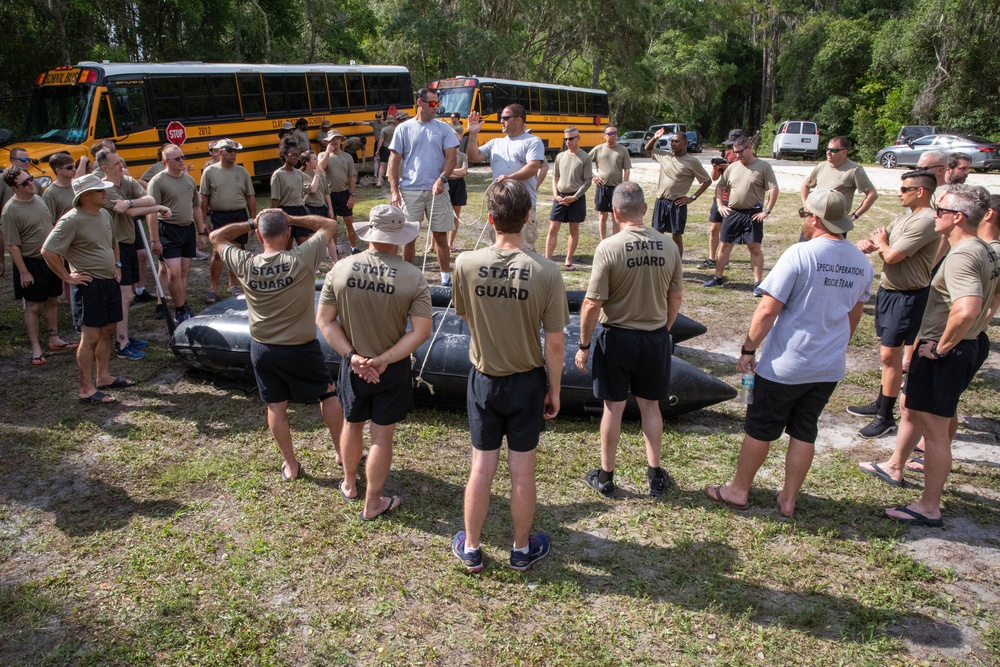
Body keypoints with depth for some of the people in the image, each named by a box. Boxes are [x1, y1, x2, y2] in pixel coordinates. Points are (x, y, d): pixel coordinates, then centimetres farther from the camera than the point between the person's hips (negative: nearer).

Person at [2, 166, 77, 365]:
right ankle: (35, 348, 9)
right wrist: (23, 272, -17)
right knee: (33, 306, 1)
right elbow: (12, 245, -17)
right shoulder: (10, 210, -18)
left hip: (51, 260, 7)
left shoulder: (38, 198, 4)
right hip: (31, 263, -7)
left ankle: (54, 339, 29)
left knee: (52, 301, 16)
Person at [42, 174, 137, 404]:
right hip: (90, 284, -8)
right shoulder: (71, 220, -16)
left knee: (107, 331, 15)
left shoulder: (104, 215, 10)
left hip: (110, 282, 8)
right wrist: (67, 277, -16)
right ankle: (86, 389, 0)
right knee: (91, 336, -6)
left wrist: (116, 266, 17)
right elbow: (47, 251, -19)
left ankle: (104, 377, 27)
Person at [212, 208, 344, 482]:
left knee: (276, 407, 14)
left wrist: (250, 223, 1)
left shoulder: (244, 264, -12)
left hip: (261, 349, 3)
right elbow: (329, 224, -7)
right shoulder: (301, 259, -21)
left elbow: (215, 237, 7)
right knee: (328, 394, 18)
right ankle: (343, 452, 29)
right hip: (300, 349, -2)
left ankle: (291, 467, 26)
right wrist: (291, 218, -5)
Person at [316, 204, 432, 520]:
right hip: (393, 369, -2)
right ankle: (372, 504, 25)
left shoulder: (340, 269, -11)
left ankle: (349, 485, 46)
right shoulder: (413, 278, -17)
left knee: (352, 424, 25)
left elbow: (324, 320, -9)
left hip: (353, 365, 3)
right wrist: (383, 360, -17)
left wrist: (352, 355, -12)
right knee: (382, 436, 11)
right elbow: (421, 331, -18)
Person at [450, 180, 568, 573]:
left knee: (481, 469, 15)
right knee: (522, 471, 14)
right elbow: (555, 342, -12)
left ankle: (471, 549, 31)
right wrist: (554, 390, 1)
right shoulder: (546, 272, -19)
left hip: (484, 379, 1)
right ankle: (522, 549, 33)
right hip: (527, 381, -1)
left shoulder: (466, 264, -15)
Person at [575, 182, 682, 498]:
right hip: (656, 336, 3)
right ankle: (655, 474, 28)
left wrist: (584, 345, -5)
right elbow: (675, 299, 4)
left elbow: (592, 304, -16)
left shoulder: (608, 247, -18)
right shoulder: (668, 245, -6)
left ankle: (605, 477, 24)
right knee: (650, 404, 18)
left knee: (613, 407, 10)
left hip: (617, 337, -3)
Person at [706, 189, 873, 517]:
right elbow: (854, 316, 15)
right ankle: (788, 499, 28)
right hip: (830, 368, 6)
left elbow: (768, 310, -21)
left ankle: (738, 491, 26)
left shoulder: (800, 253, -19)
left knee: (759, 430, 10)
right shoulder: (862, 262, 2)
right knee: (804, 433, 17)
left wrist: (748, 350, -10)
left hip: (784, 366, -6)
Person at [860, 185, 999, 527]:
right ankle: (894, 467, 44)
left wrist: (941, 346, -25)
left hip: (944, 354, -10)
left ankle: (929, 508, 12)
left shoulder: (960, 257, -25)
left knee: (934, 429, 0)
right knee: (911, 408, 26)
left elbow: (966, 309, -39)